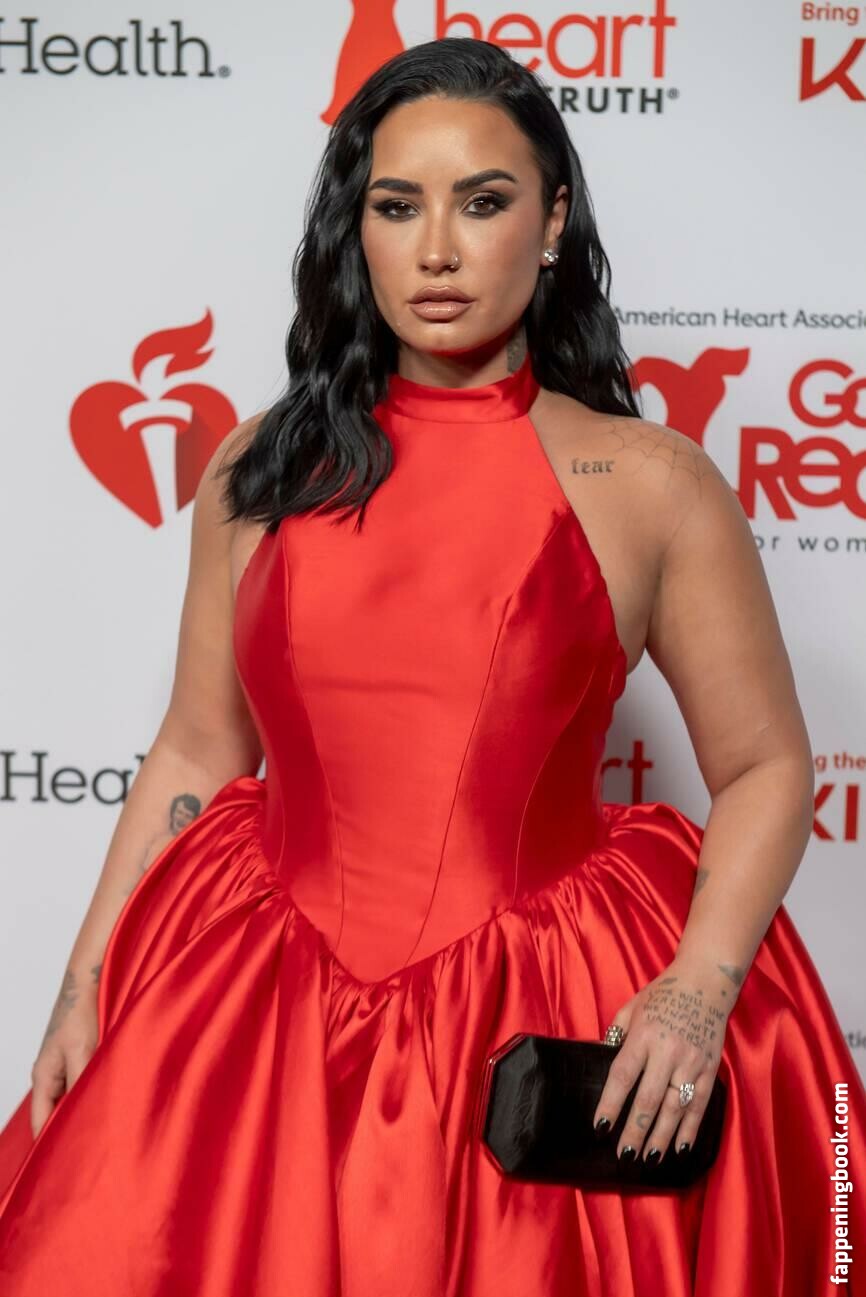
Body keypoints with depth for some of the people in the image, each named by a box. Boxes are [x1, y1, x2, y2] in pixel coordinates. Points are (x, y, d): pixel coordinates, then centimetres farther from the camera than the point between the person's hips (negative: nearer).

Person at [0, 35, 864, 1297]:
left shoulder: (650, 485, -3)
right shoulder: (261, 472, 5)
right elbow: (197, 754, 9)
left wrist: (700, 991, -14)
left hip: (551, 1018, -2)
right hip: (268, 1003, 3)